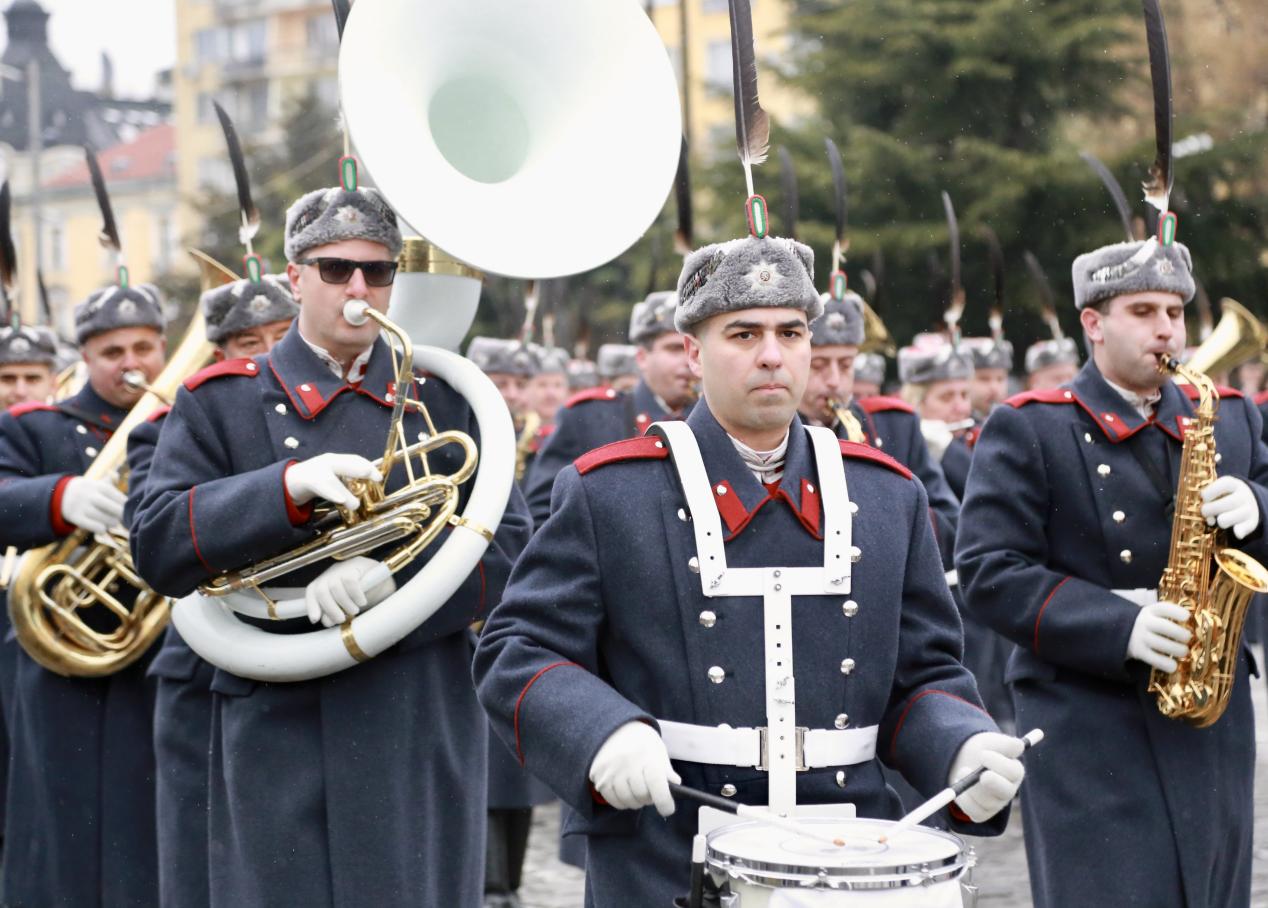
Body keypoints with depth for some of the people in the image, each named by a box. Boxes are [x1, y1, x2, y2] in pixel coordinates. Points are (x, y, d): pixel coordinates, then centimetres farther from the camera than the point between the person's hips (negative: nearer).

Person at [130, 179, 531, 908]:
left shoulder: (444, 397, 10)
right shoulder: (219, 402, 6)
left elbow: (508, 546, 1)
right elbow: (157, 549, -6)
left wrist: (392, 580, -18)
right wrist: (290, 486, -20)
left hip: (424, 742, 2)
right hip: (280, 745, -1)